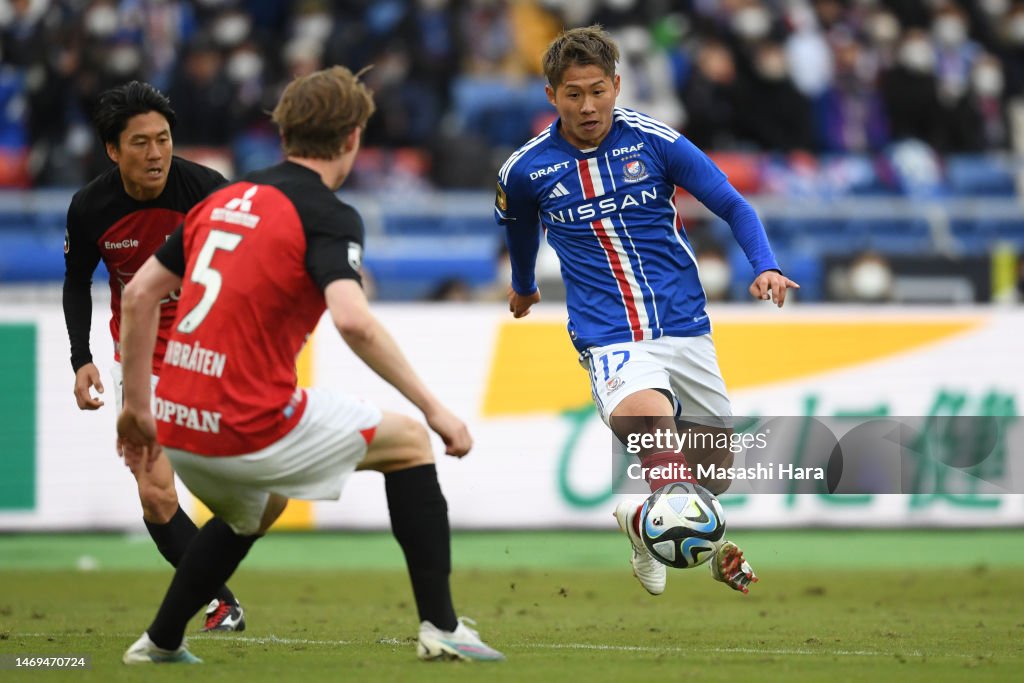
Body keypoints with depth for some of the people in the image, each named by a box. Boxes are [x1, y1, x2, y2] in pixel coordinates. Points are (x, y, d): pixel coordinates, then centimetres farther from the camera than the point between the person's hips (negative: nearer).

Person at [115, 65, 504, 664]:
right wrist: (433, 408, -20)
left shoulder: (223, 201, 14)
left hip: (177, 427, 7)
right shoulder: (328, 216, -8)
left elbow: (138, 296, 17)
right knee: (408, 441, 13)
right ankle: (441, 627, 8)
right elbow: (353, 322, -24)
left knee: (257, 511, 38)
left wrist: (138, 406, 23)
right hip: (253, 429, -7)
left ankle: (160, 643, 36)